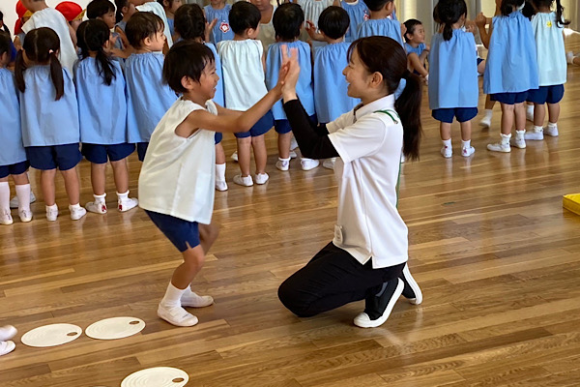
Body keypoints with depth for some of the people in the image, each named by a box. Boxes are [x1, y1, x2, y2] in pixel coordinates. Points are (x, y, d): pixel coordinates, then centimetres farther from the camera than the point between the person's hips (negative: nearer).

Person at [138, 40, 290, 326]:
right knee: (195, 256, -10)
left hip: (179, 192, 11)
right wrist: (277, 91, -35)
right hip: (164, 197, -11)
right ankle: (169, 305, 14)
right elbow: (241, 125, -37)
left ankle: (182, 291, 38)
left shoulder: (206, 107, 3)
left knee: (208, 233, 26)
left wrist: (277, 92, -9)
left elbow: (242, 117, 3)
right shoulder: (192, 115, -29)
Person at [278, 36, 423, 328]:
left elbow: (313, 147, -27)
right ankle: (388, 278, 19)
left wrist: (289, 94, -21)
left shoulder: (379, 125, -26)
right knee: (308, 283, 24)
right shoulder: (364, 114, 3)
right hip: (358, 237, 10)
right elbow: (318, 134, 4)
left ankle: (382, 287, 2)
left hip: (375, 248, -10)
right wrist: (288, 93, -6)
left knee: (294, 296, -5)